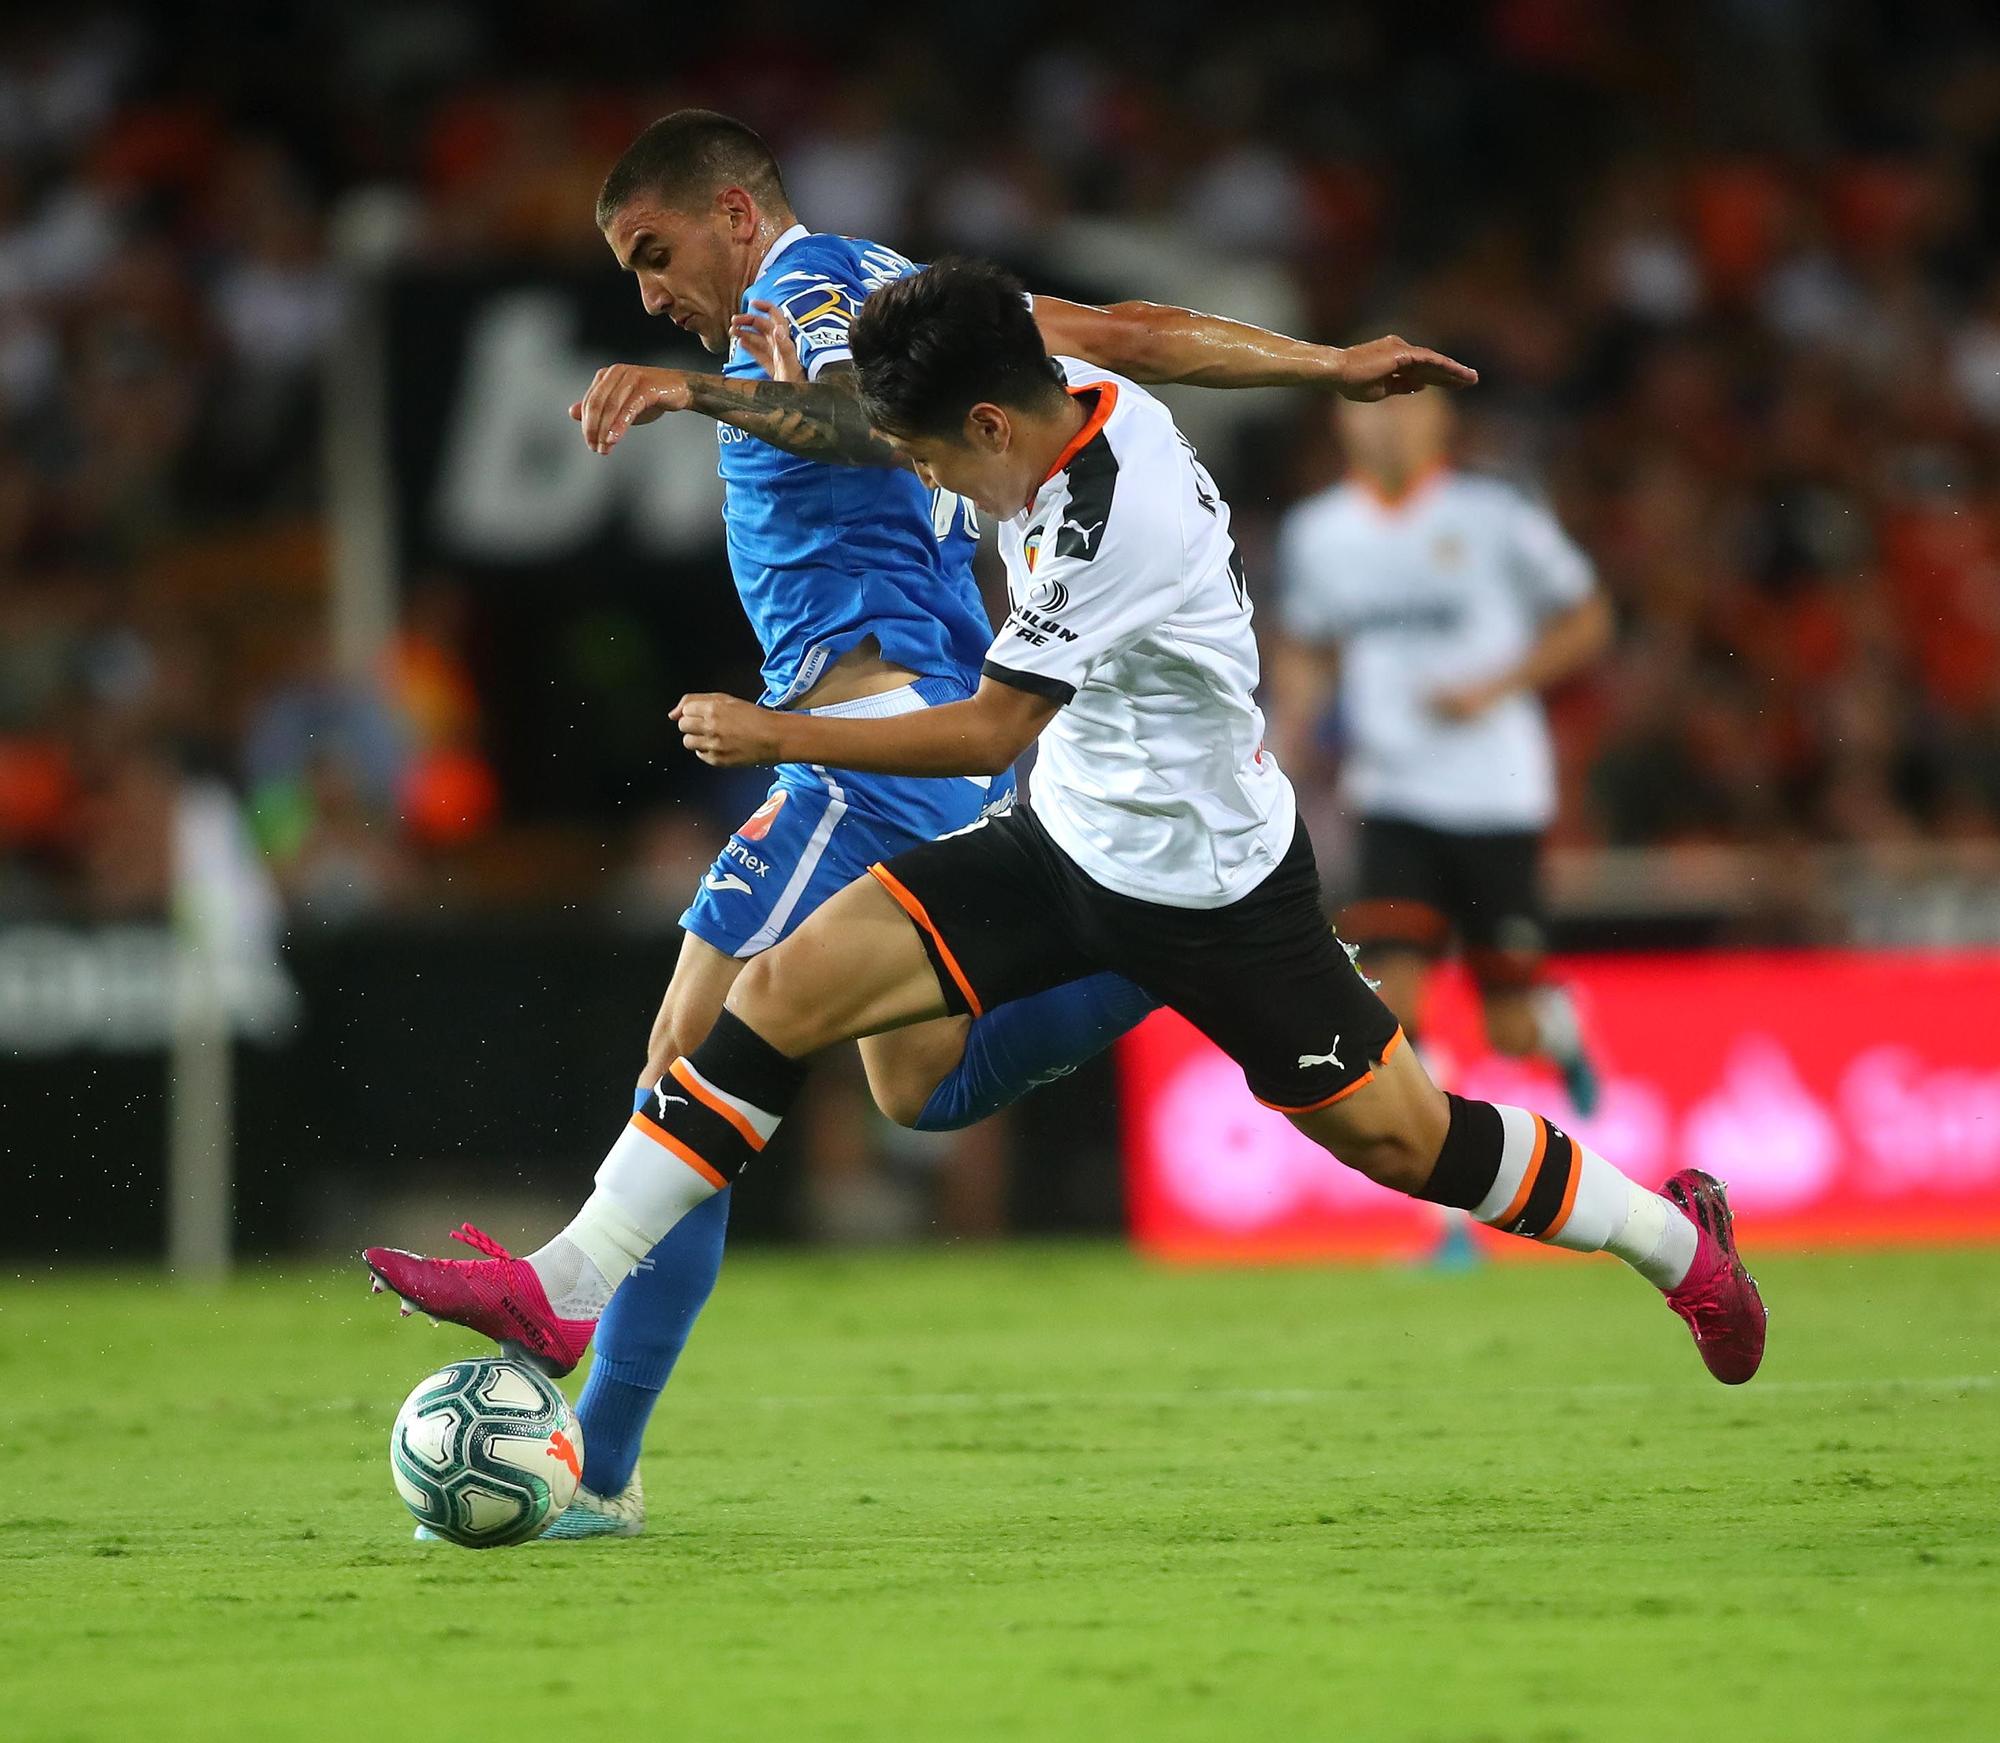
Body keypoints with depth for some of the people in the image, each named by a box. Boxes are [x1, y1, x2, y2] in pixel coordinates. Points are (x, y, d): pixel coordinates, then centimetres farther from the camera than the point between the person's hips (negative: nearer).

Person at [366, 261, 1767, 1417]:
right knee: (786, 989, -7)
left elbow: (991, 732, -24)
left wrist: (777, 736, -17)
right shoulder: (1087, 397, -7)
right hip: (1072, 842, 8)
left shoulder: (1102, 522, -30)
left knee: (1400, 1137, 4)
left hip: (1207, 887, -8)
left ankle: (1679, 1241, 30)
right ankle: (565, 1290, -10)